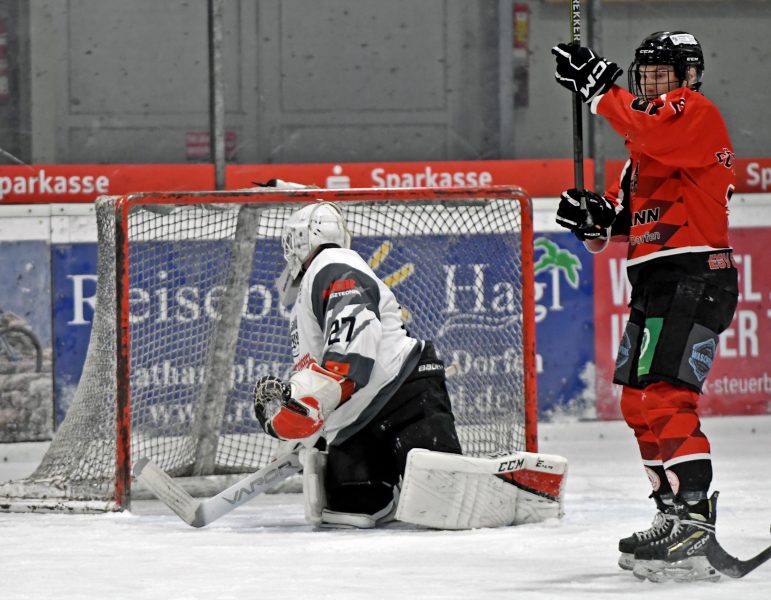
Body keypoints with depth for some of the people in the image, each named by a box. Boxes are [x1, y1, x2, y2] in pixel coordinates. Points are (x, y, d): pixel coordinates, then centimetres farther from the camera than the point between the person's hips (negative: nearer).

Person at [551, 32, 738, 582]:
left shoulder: (697, 113, -6)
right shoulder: (650, 134, 24)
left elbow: (651, 130, -28)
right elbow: (632, 210, 21)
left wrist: (599, 86, -23)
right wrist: (599, 215, 0)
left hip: (694, 278, -11)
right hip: (657, 282, 11)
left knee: (663, 393, -21)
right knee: (642, 402, 15)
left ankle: (695, 521, -27)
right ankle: (677, 515, 23)